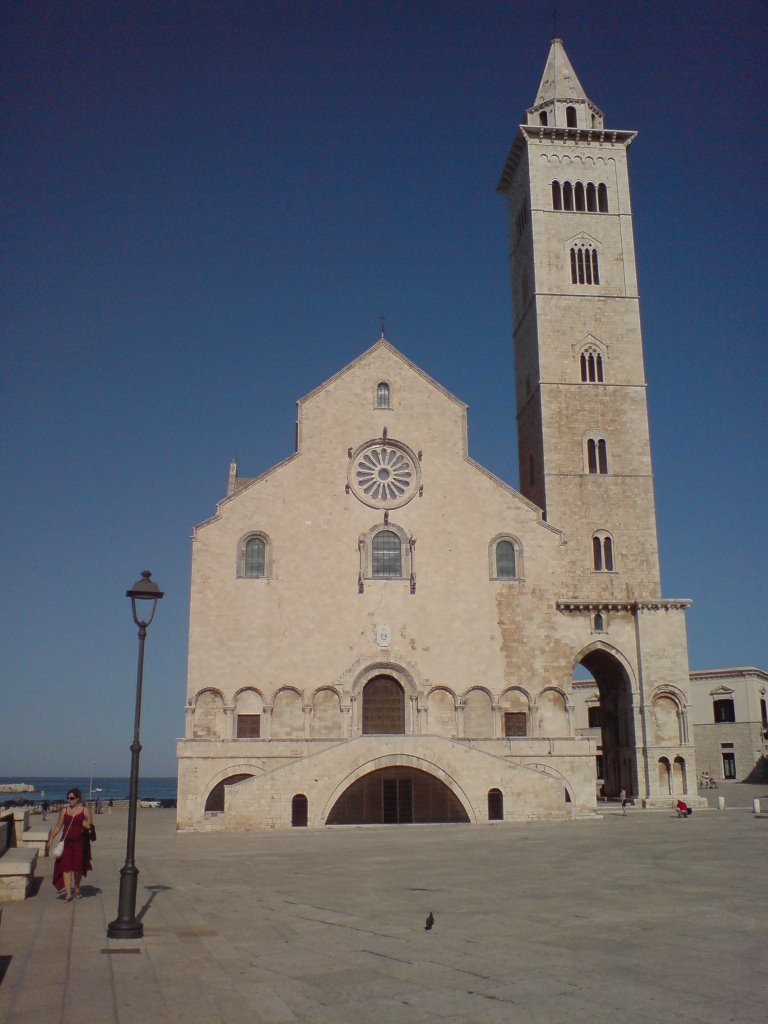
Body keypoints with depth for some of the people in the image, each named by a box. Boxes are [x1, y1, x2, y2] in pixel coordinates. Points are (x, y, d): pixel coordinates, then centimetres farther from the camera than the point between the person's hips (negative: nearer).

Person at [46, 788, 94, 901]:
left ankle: (77, 888, 31)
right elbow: (58, 826, 12)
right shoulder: (64, 810, 7)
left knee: (78, 867, 6)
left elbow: (91, 827, 1)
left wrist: (87, 825, -21)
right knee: (66, 866, -6)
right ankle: (68, 893, -2)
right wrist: (51, 839, 5)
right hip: (66, 842, 2)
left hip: (80, 842, -2)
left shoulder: (85, 810, 0)